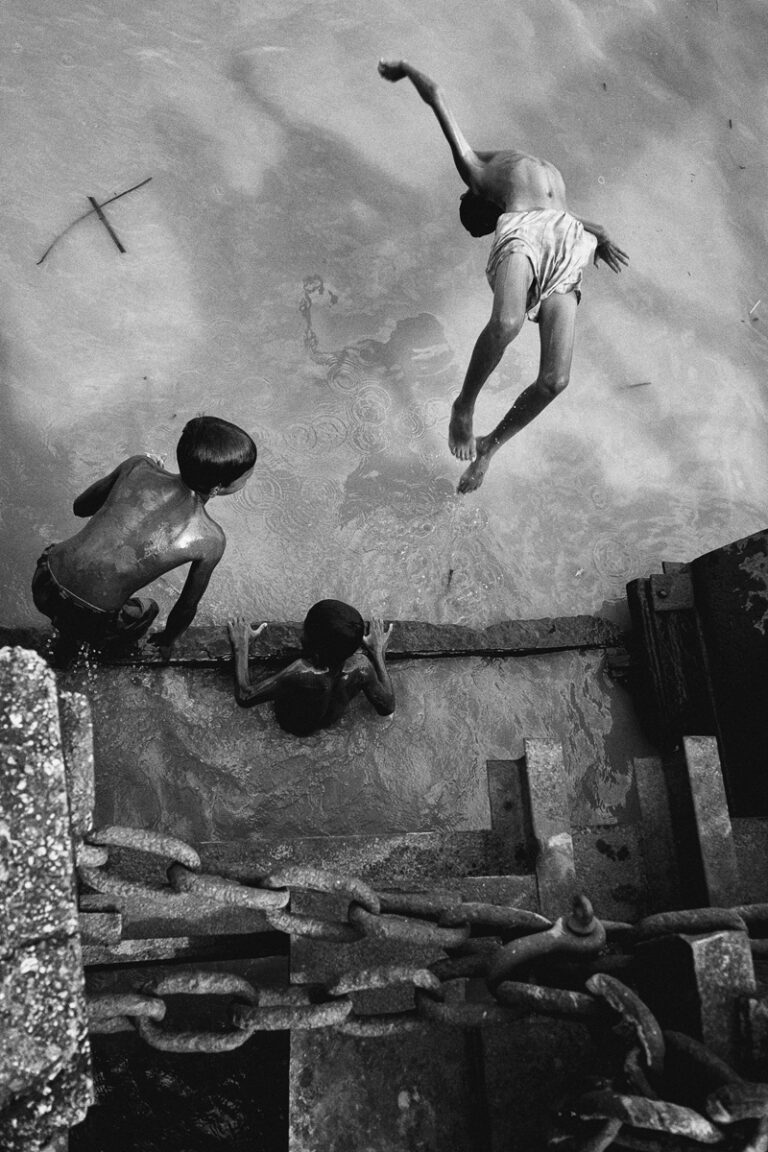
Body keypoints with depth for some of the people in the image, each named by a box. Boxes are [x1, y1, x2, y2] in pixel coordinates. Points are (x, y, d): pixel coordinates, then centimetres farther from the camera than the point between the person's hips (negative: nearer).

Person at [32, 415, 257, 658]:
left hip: (43, 583, 4)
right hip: (88, 622, -3)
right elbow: (187, 605, 1)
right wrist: (168, 640, 23)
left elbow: (80, 507, 10)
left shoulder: (138, 466, -8)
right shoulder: (210, 540, -16)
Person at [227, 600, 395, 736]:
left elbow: (244, 697, -31)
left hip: (292, 726, -3)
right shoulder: (361, 666, -35)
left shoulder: (299, 675, -47)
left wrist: (240, 645, -20)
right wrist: (378, 652, -9)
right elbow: (388, 707, -15)